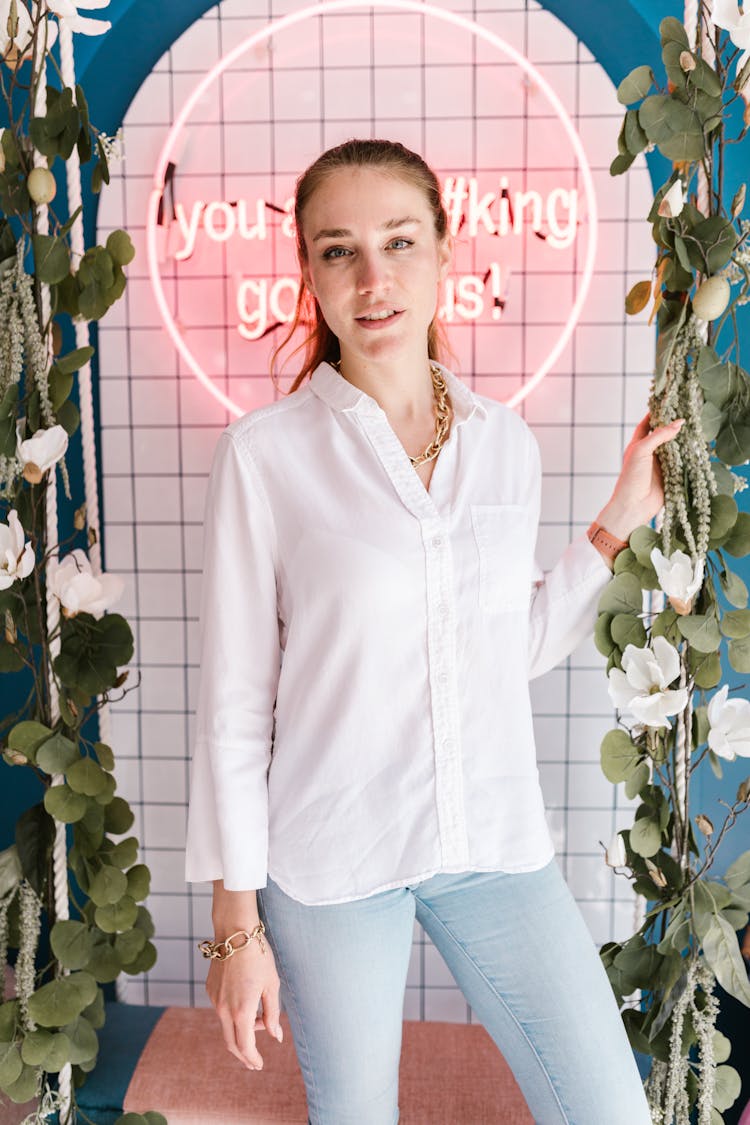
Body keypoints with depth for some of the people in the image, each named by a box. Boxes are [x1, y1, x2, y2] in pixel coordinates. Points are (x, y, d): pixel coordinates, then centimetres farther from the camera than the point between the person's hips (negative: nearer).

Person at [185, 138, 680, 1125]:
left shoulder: (506, 441, 2)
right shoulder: (265, 453, -10)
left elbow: (518, 650, 10)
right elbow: (235, 700, -7)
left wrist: (620, 520, 5)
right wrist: (236, 922, -4)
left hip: (497, 843, 3)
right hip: (332, 859, -3)